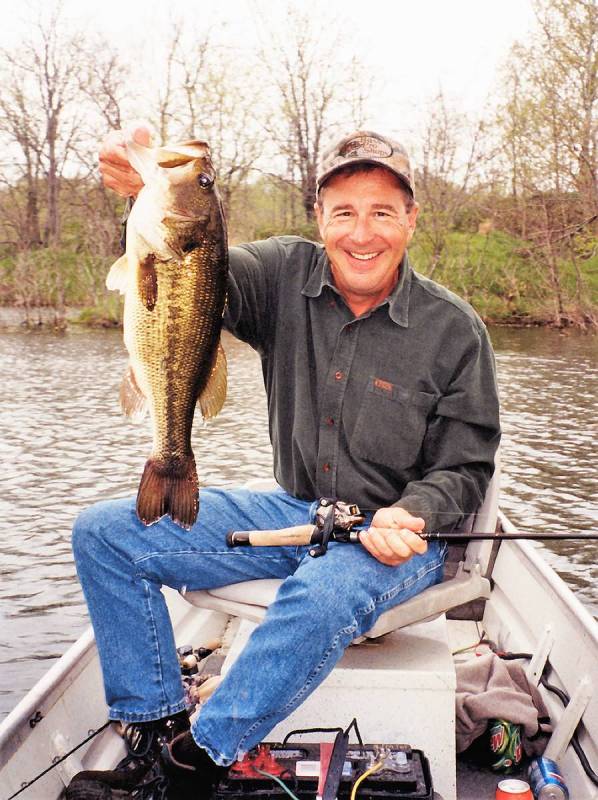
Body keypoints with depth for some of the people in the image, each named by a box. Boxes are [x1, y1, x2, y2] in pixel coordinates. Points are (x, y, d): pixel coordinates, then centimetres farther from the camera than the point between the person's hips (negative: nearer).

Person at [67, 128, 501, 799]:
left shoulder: (454, 330, -8)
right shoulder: (287, 275, -1)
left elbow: (464, 468, -3)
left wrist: (409, 516, -24)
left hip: (395, 535, -4)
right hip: (292, 512, 5)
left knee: (323, 594, -40)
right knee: (104, 533, -4)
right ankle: (158, 731, -1)